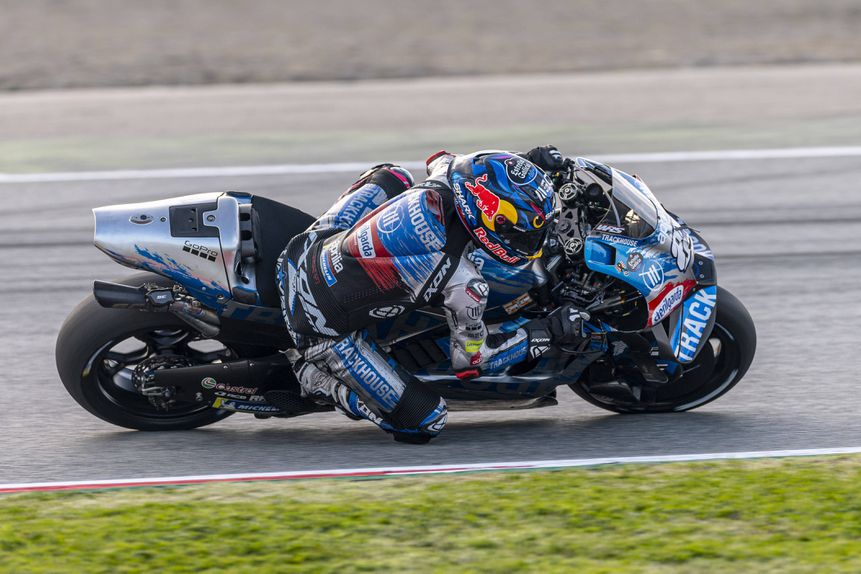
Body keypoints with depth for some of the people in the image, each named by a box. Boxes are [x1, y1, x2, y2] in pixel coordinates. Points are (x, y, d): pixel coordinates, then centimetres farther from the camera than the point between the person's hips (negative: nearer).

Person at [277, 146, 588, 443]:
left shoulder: (434, 191, -9)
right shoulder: (465, 285, -24)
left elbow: (445, 160, 20)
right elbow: (468, 359, -6)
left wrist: (525, 162, 15)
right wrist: (547, 334, -3)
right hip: (321, 329, -7)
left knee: (393, 177, 23)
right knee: (425, 421, -1)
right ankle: (315, 380, 5)